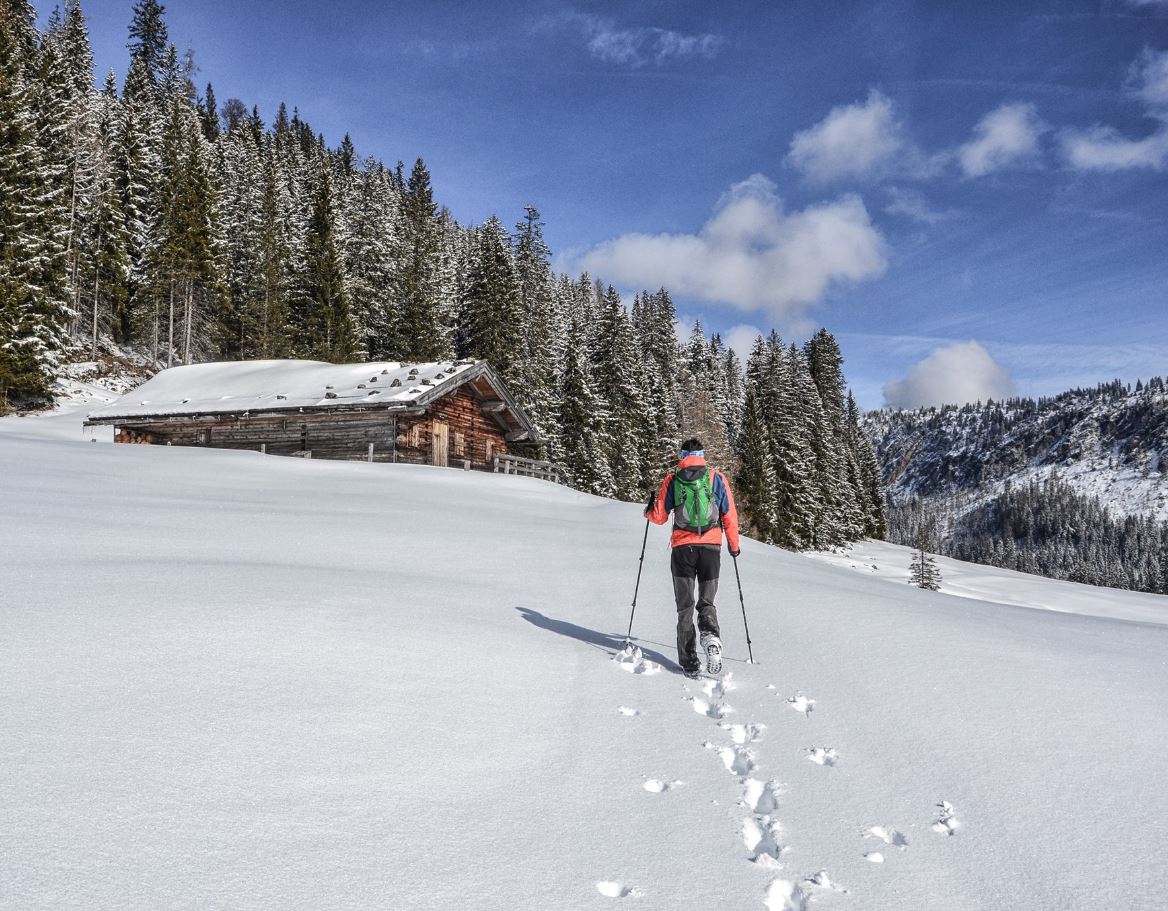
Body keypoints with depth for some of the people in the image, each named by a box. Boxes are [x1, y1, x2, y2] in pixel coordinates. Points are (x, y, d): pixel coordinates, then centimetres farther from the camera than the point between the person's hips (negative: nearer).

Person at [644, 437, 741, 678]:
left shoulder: (672, 479, 2)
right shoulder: (717, 478, 3)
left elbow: (659, 517, 4)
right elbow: (730, 516, 4)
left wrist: (648, 511, 27)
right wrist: (734, 545, 17)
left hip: (683, 548, 0)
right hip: (711, 547, 0)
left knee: (685, 606, 10)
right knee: (706, 602, 13)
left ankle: (689, 662, 5)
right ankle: (711, 638, -16)